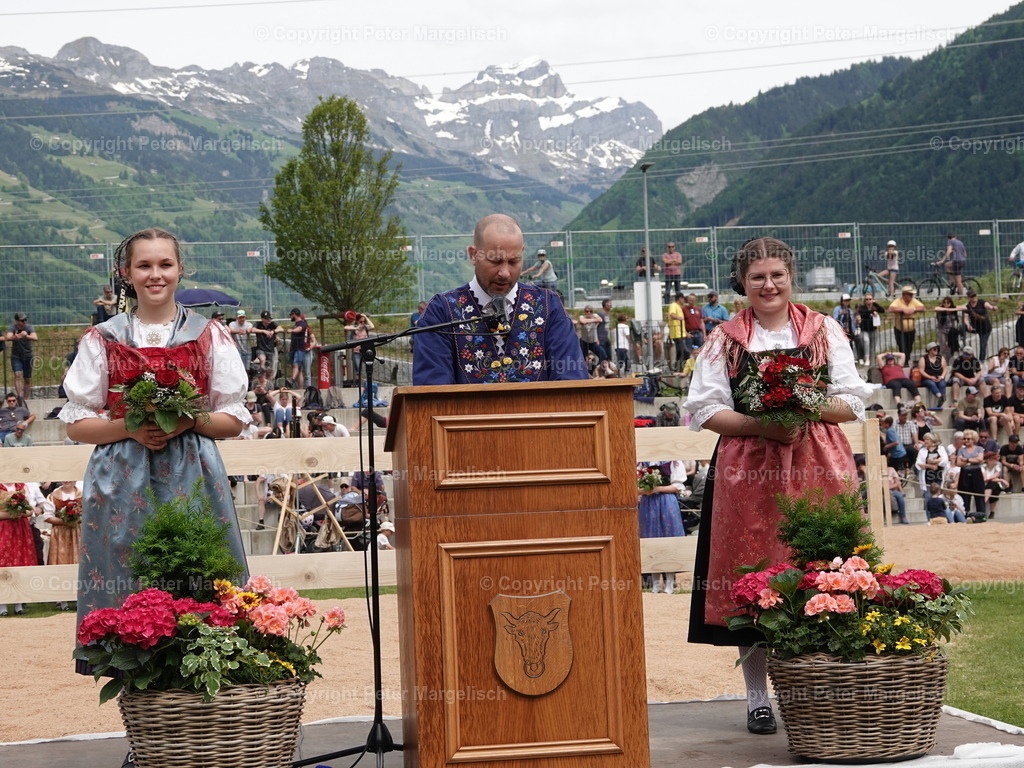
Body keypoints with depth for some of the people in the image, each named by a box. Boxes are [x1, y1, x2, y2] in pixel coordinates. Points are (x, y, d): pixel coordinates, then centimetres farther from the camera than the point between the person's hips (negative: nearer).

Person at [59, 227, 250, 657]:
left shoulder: (210, 336, 9)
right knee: (128, 593, -4)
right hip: (124, 488, 0)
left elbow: (234, 420, 9)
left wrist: (189, 421, -11)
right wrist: (130, 428, -11)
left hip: (192, 481, 0)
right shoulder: (101, 340, 8)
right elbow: (76, 424, 7)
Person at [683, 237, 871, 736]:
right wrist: (760, 425, -13)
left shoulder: (824, 331, 11)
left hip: (817, 468, 0)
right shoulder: (724, 340, 9)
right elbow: (704, 411, 2)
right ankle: (757, 698, 7)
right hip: (747, 470, 0)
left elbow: (852, 402, 7)